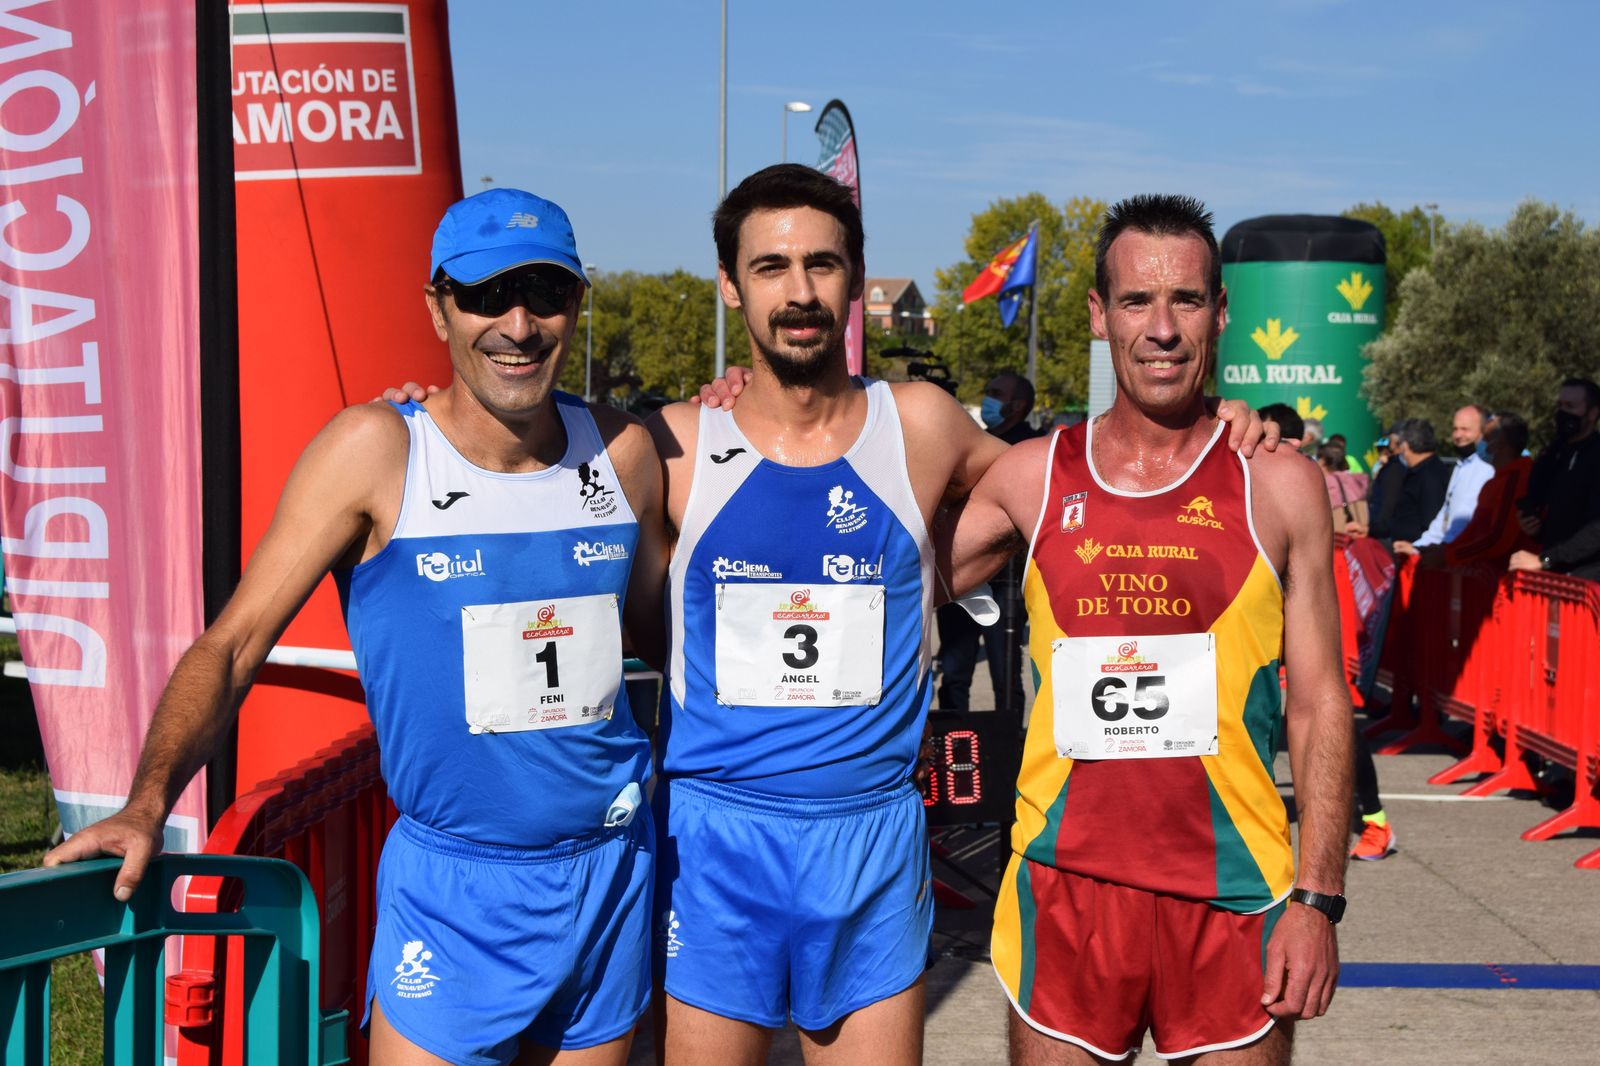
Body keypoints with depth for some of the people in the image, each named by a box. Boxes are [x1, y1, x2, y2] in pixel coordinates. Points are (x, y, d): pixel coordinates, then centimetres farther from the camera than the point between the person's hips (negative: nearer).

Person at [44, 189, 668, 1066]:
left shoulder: (624, 452, 0)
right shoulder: (377, 452, -12)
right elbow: (233, 642, -11)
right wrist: (148, 804, -24)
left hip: (610, 869, 4)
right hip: (452, 884, -4)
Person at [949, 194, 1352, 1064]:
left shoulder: (1277, 485, 0)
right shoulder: (1032, 477, 3)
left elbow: (1319, 705, 1)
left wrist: (1317, 899, -5)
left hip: (1233, 894, -1)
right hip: (1065, 886, 1)